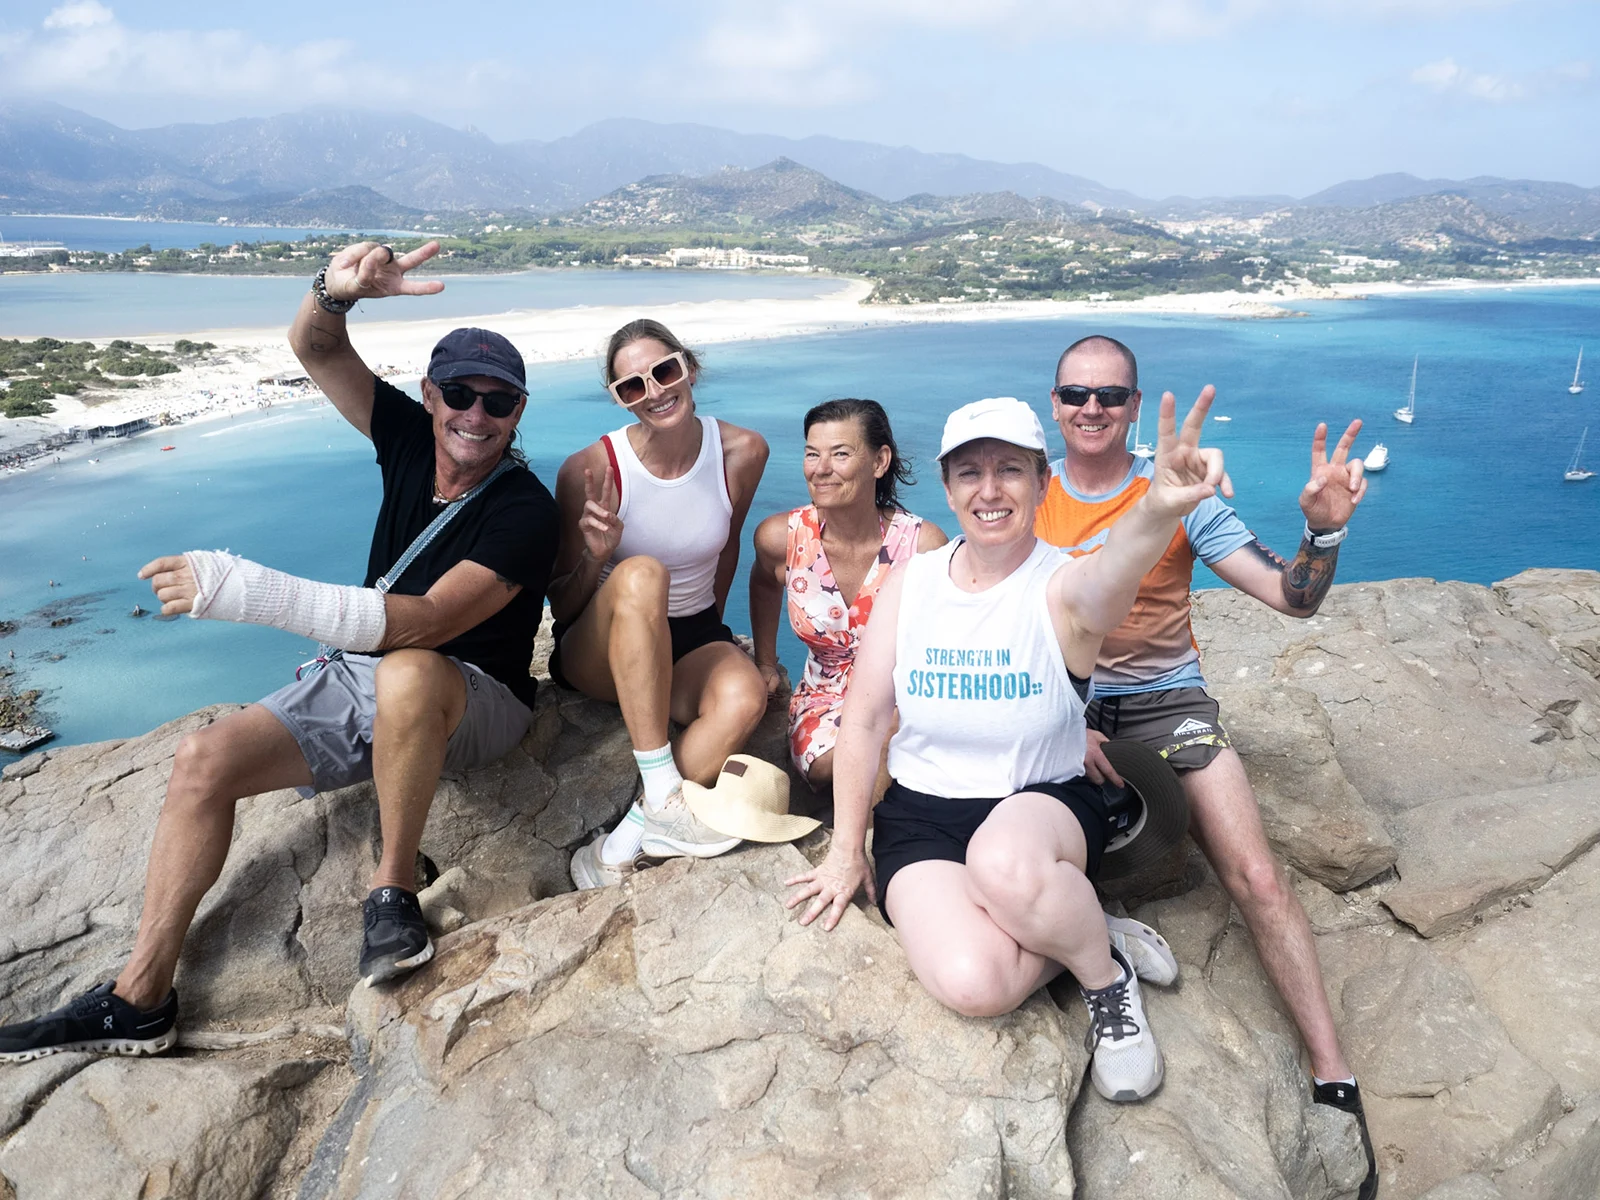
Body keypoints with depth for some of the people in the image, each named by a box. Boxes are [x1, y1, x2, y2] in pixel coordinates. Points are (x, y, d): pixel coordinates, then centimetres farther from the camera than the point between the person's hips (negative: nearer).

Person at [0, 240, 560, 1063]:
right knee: (204, 758, -11)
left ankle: (392, 893, -23)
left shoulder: (527, 513, -21)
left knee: (406, 673, -41)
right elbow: (315, 351, -5)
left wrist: (255, 594, -40)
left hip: (472, 703, -6)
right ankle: (139, 1000, -3)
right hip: (354, 680, 6)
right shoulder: (411, 437, 0)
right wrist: (337, 288, -31)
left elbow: (424, 624, -34)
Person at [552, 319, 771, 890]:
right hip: (599, 651, -2)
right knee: (642, 574, -37)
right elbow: (562, 609, -8)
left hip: (692, 639, 2)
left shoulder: (743, 452, -8)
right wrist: (596, 557, -28)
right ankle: (664, 797, -34)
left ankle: (623, 843, -20)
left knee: (743, 696, -34)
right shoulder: (590, 469, -16)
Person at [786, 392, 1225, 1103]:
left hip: (1043, 802, -1)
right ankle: (1069, 930, 4)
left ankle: (1107, 977, -8)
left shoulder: (1062, 589, -11)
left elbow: (1107, 577, -38)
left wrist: (1160, 508, -62)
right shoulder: (910, 583, 0)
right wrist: (845, 852, 6)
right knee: (974, 982, -28)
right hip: (921, 813, 2)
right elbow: (864, 719, 4)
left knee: (1005, 864, -39)